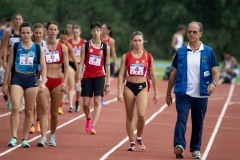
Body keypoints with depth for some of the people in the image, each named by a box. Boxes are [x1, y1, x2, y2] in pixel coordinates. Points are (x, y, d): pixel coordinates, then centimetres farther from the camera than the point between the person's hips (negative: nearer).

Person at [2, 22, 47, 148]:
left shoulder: (38, 48, 4)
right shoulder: (15, 48, 4)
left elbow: (43, 67, 3)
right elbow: (9, 66, 8)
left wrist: (43, 82, -10)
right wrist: (5, 84, 5)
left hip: (32, 79, 1)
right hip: (17, 78, -1)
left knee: (29, 111, 6)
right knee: (15, 107, -17)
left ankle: (25, 139, 15)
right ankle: (14, 137, -13)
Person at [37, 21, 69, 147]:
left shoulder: (63, 48, 4)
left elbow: (66, 67, 1)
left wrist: (65, 82, -10)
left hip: (58, 81, 1)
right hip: (44, 81, -1)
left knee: (54, 112, 8)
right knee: (44, 109, -13)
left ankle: (52, 135, 28)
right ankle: (43, 137, -19)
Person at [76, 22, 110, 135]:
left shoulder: (105, 47, 3)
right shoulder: (85, 46, 1)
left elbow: (107, 66, 6)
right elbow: (81, 63, 1)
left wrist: (108, 83, 4)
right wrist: (79, 79, -6)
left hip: (99, 76, 0)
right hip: (87, 76, 0)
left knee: (97, 102, -12)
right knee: (85, 103, 3)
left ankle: (93, 126, -15)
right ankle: (88, 119, 33)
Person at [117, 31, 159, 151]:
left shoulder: (148, 57, 2)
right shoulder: (126, 57, 1)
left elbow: (152, 75, 8)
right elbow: (121, 75, 0)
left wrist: (155, 93, 9)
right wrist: (119, 92, -8)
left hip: (142, 87, -1)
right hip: (129, 87, 1)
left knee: (141, 115, -16)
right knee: (129, 116, 5)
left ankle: (139, 139, 7)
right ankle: (132, 143, 14)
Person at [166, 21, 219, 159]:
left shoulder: (208, 52, 3)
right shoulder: (181, 52, 6)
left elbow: (215, 72, 1)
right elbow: (174, 73, 10)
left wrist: (214, 83, -21)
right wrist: (168, 93, 10)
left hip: (201, 95, 0)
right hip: (183, 94, 0)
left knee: (198, 123, 8)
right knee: (181, 118, -17)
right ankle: (179, 146, -29)